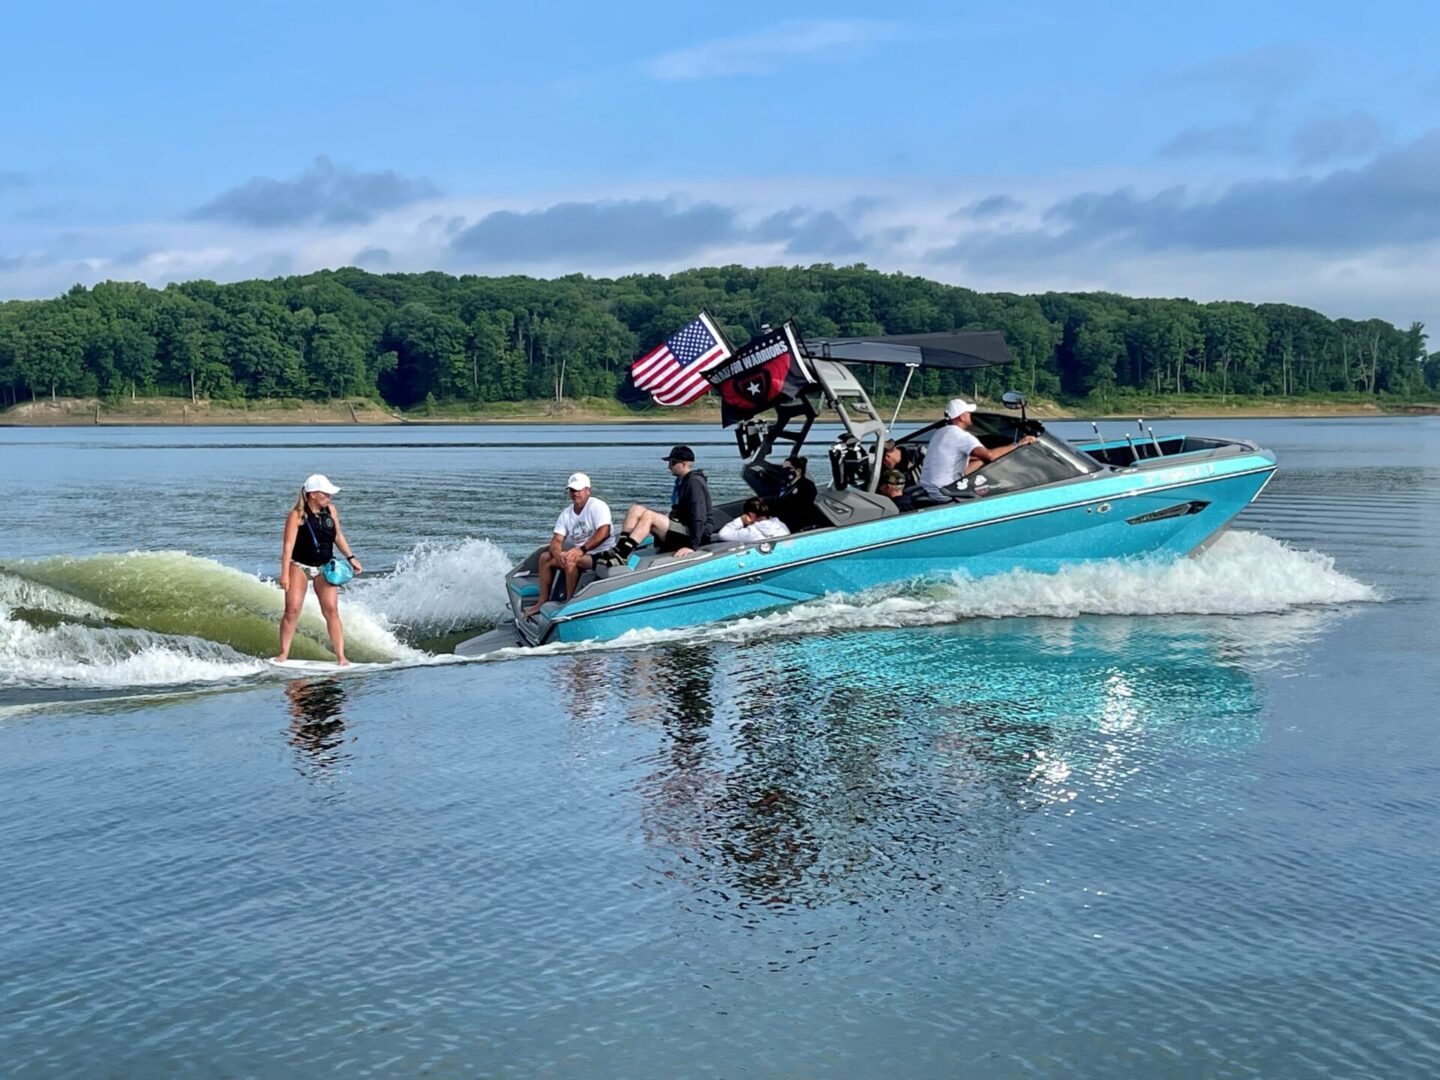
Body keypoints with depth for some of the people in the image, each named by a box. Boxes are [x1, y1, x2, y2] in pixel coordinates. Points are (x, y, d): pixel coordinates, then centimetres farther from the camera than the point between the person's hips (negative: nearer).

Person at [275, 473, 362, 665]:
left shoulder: (331, 510, 1)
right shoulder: (297, 515, -13)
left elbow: (338, 536, 15)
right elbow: (288, 545, -15)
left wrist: (350, 557, 10)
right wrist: (284, 574, -21)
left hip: (324, 567, 3)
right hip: (299, 565, -3)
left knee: (331, 611, -5)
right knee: (292, 609, -10)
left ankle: (341, 656, -3)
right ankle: (283, 654, 0)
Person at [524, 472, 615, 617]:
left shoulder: (597, 506, -12)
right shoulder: (566, 514, 9)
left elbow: (604, 533, -26)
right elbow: (556, 540, 2)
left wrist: (582, 549, -32)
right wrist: (557, 552, -23)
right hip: (580, 554, 8)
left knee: (570, 560, -33)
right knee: (545, 557, 1)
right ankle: (543, 601, 2)